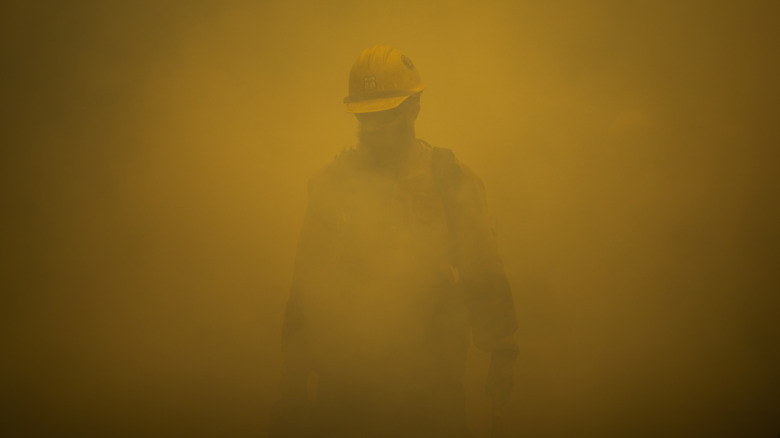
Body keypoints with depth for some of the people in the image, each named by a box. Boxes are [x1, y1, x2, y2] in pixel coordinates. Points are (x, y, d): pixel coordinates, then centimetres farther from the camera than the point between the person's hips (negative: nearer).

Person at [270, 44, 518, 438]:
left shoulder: (452, 180, 0)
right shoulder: (330, 184, 3)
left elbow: (484, 277, 4)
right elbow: (306, 285, 7)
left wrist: (502, 358, 2)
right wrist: (293, 384, 7)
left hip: (429, 381, -1)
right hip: (344, 381, 1)